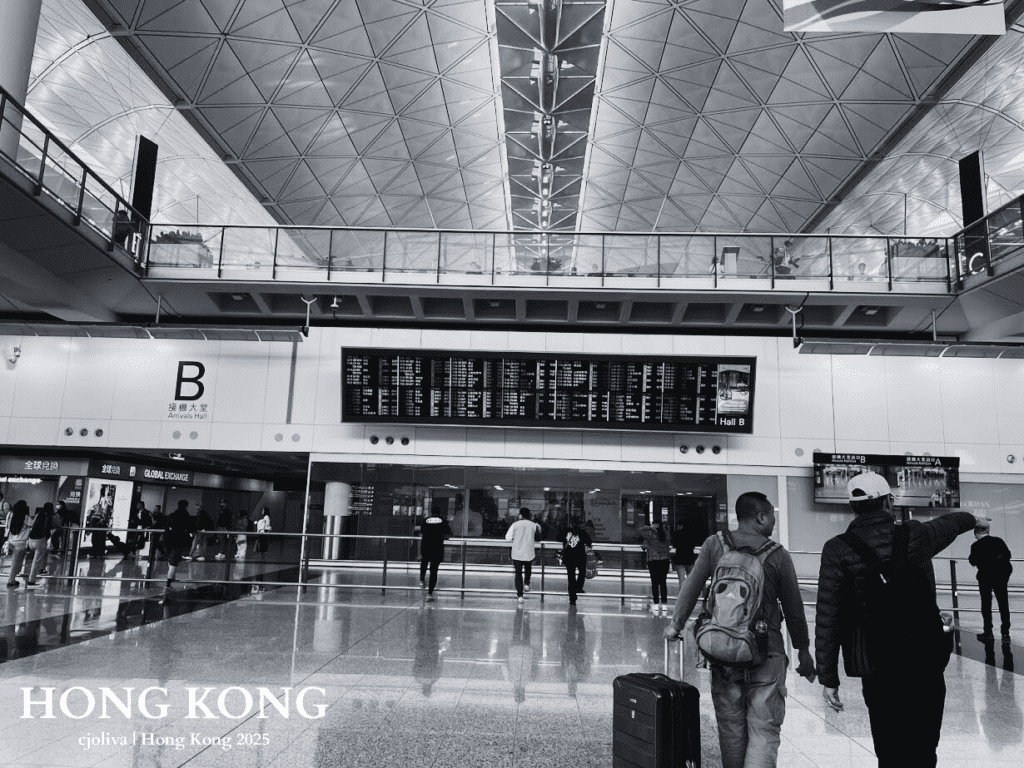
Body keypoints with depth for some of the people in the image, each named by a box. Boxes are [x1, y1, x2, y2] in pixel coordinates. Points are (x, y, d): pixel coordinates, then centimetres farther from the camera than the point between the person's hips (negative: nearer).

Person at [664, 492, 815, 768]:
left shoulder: (715, 544, 0)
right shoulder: (778, 555, -4)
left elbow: (691, 587, -1)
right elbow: (794, 608, 4)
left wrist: (676, 624, 8)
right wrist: (803, 649, 15)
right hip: (767, 654, -2)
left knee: (730, 727, 14)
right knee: (764, 727, 2)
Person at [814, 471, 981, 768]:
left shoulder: (837, 551, -6)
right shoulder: (914, 535, -1)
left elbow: (827, 620, -7)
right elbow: (949, 523, 25)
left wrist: (829, 679, 1)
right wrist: (974, 519, 48)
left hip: (877, 669, -1)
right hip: (926, 662, 1)